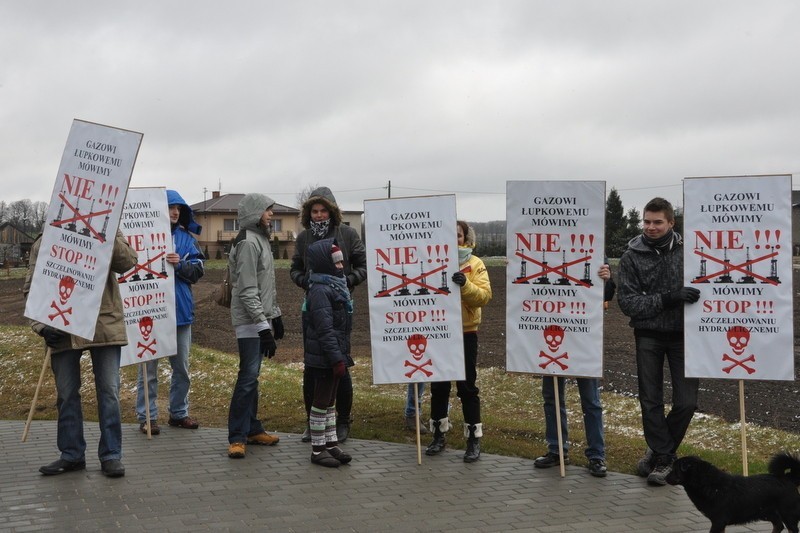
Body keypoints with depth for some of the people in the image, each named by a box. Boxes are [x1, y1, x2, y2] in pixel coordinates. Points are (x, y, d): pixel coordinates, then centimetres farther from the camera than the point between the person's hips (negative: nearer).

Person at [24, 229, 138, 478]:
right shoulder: (43, 244, 6)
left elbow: (128, 262, -10)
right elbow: (32, 289, 4)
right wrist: (41, 325, -9)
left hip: (105, 325, -1)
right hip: (62, 331, 2)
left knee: (109, 391, 2)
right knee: (66, 394, 10)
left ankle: (111, 455, 11)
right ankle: (72, 454, 22)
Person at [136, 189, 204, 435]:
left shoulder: (186, 238, 8)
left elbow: (198, 270, 1)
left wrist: (180, 264, -17)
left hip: (180, 310, 5)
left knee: (182, 366, 13)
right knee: (149, 366, 3)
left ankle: (179, 412, 26)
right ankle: (147, 417, 12)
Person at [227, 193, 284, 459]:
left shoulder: (261, 239, 17)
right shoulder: (248, 242, -15)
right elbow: (248, 290, -20)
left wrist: (275, 316, 21)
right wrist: (263, 326, -22)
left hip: (261, 319, 10)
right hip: (251, 322, -10)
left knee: (251, 376, 13)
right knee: (248, 375, -10)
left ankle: (252, 429, 19)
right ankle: (237, 437, -6)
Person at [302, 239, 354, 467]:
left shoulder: (336, 287, 14)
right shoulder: (320, 290, -18)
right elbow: (325, 329, -23)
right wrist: (337, 358, -24)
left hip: (333, 356, 10)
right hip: (323, 359, -10)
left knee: (329, 401, 16)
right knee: (321, 401, 0)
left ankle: (331, 443, 25)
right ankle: (318, 449, 9)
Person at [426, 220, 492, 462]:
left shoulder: (475, 264, -1)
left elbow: (485, 295, -12)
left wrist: (465, 284, -27)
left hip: (465, 333, -2)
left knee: (467, 387, 1)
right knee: (438, 386, 10)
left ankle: (474, 439, 8)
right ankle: (438, 435, 21)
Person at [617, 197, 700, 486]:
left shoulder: (687, 250, -4)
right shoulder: (632, 256, -5)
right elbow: (626, 301, -12)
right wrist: (666, 298, -24)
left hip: (684, 334, 0)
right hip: (649, 335, 0)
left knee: (686, 402, -3)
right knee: (651, 401, 5)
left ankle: (660, 451, 19)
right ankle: (663, 455, 24)